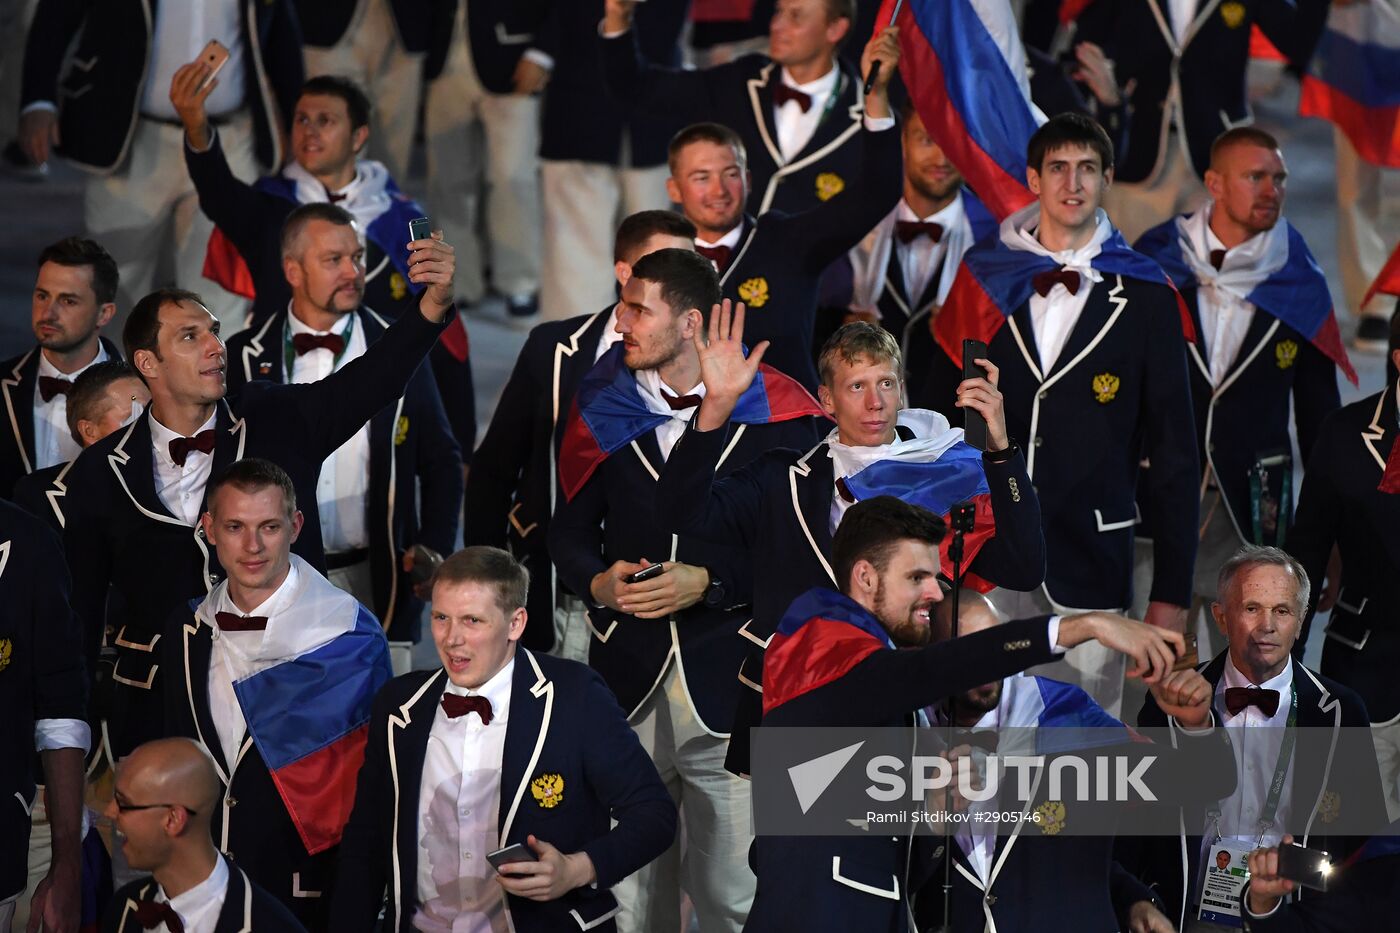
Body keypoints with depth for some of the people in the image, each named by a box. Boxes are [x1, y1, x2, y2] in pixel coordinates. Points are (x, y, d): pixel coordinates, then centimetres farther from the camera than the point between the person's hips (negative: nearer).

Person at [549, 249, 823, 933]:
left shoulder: (772, 414, -2)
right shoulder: (606, 408, 9)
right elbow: (568, 530, 15)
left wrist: (708, 583, -14)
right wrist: (598, 583, -5)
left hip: (729, 681, -3)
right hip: (627, 679, 3)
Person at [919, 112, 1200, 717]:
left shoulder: (1145, 298, 2)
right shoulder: (984, 281, 7)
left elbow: (1174, 452, 4)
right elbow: (937, 415, 12)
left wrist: (1171, 594, 1)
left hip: (1092, 560, -1)